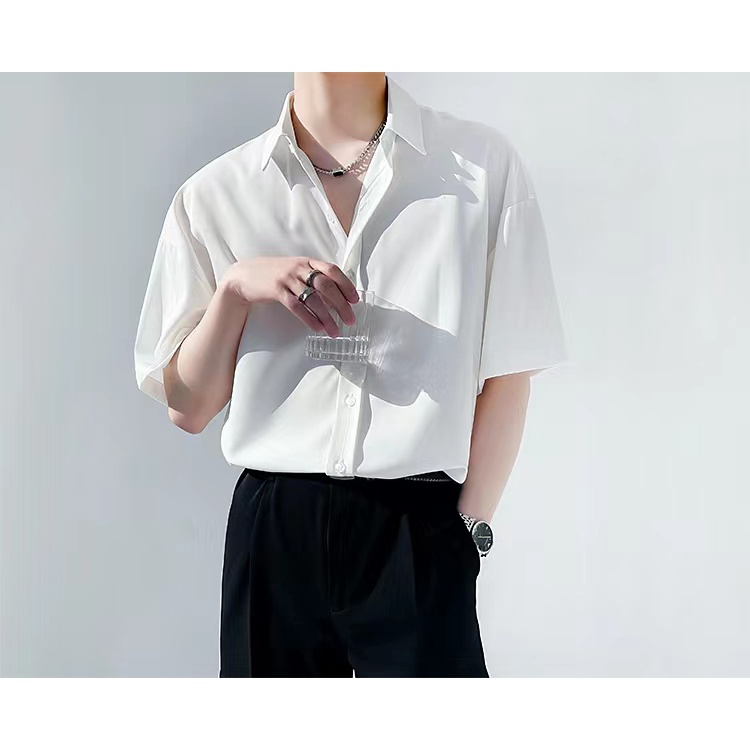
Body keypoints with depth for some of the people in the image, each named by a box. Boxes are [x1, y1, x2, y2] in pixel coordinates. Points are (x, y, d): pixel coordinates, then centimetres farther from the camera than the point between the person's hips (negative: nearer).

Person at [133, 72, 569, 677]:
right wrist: (235, 287, -7)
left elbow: (508, 377, 2)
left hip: (421, 531, -1)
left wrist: (469, 529, -5)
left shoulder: (484, 164, 2)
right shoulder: (215, 194, 6)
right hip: (274, 531, 2)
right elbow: (187, 409, 8)